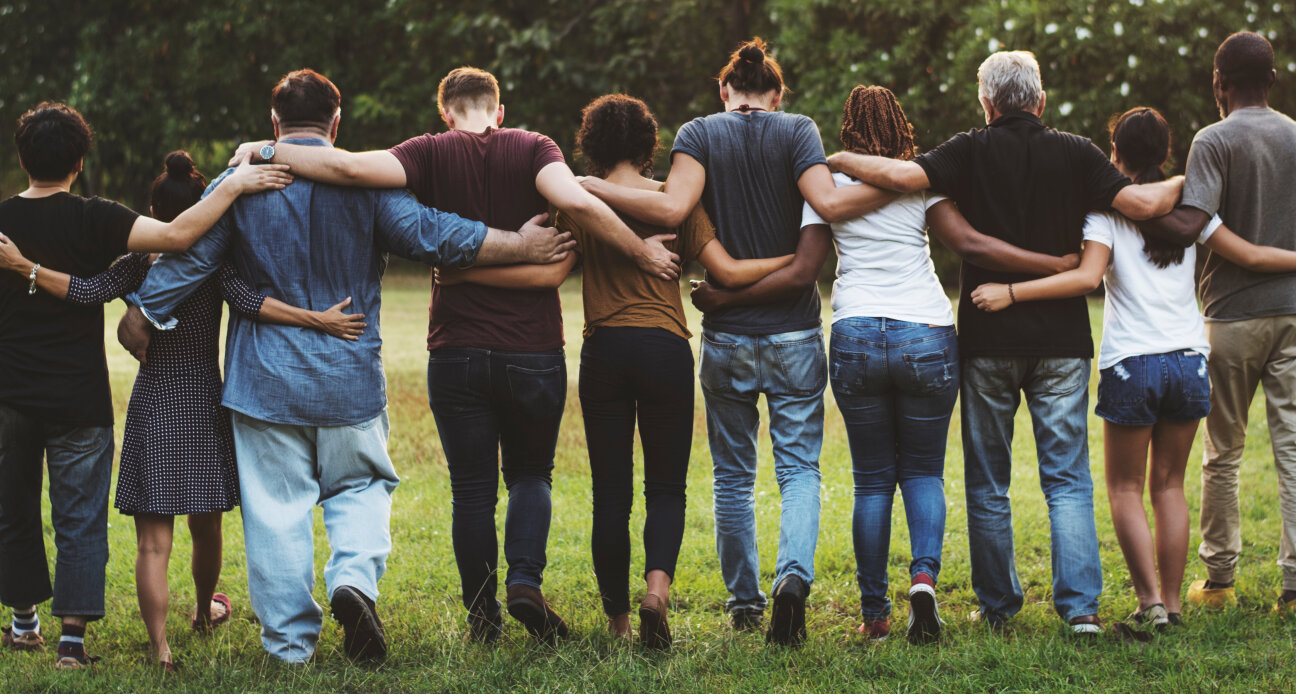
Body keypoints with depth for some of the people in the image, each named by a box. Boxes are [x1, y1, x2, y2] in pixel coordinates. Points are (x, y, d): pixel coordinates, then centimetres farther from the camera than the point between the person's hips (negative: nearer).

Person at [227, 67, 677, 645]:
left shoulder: (432, 154, -1)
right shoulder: (532, 148, -2)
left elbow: (351, 167, -17)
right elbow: (575, 201, -21)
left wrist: (265, 152, -7)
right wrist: (641, 251, -11)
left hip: (456, 352, 0)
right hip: (533, 351, 0)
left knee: (472, 489, 11)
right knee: (530, 474, 16)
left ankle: (482, 617, 12)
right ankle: (525, 580, -5)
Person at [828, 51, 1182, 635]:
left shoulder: (973, 152, -4)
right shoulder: (1075, 155, 0)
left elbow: (903, 175, -18)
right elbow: (1144, 203, -7)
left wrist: (839, 159, -3)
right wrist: (1184, 182, 12)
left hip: (988, 340, -1)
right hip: (1061, 340, 1)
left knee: (988, 483, 10)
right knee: (1068, 480, 4)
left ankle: (998, 605, 13)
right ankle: (1080, 605, -6)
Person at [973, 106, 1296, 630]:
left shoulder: (1107, 208, -5)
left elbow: (1088, 277, -20)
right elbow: (1250, 257, 7)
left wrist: (1011, 293, -22)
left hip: (1131, 364, -3)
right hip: (1189, 360, 3)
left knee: (1126, 488, 6)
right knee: (1169, 485, 13)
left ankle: (1150, 601, -7)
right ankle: (1171, 602, 12)